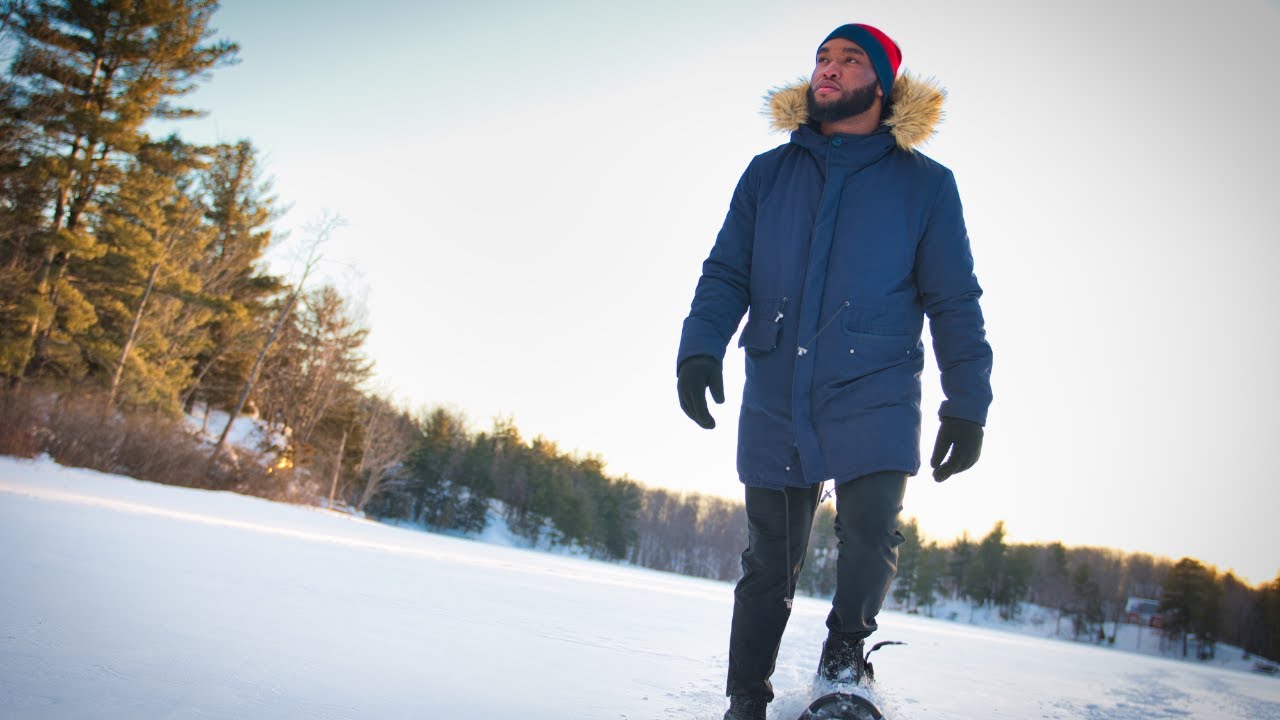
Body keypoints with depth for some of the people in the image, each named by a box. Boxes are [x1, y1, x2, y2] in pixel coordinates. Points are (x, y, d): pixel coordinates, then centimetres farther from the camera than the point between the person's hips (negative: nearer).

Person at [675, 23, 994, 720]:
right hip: (774, 400, 2)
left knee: (870, 534, -18)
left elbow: (954, 301, 6)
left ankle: (844, 651, 12)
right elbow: (725, 272, 9)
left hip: (875, 399, -1)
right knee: (768, 558, 6)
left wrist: (967, 402, -1)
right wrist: (700, 348, -8)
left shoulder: (924, 184, 7)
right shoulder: (768, 173, 13)